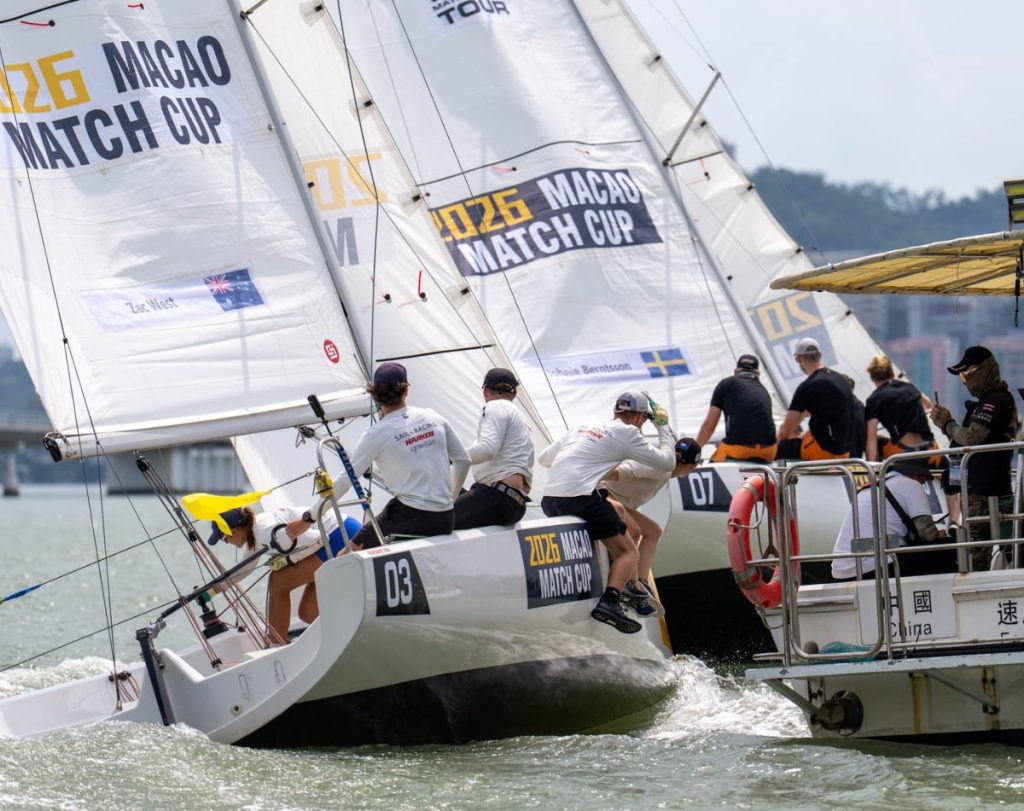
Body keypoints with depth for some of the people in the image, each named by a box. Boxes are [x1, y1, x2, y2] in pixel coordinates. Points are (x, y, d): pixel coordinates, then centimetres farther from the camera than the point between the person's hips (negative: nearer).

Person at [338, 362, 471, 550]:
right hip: (445, 521, 6)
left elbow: (346, 479, -6)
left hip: (411, 519, -6)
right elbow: (463, 460, 15)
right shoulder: (433, 418, 8)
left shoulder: (378, 433, -6)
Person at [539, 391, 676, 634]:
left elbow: (543, 458, 26)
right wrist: (664, 426, 20)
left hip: (549, 501, 8)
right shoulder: (626, 433, 3)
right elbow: (666, 462, 6)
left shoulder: (583, 427, 23)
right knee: (629, 553, 0)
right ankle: (609, 603, -25)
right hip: (580, 499, -7)